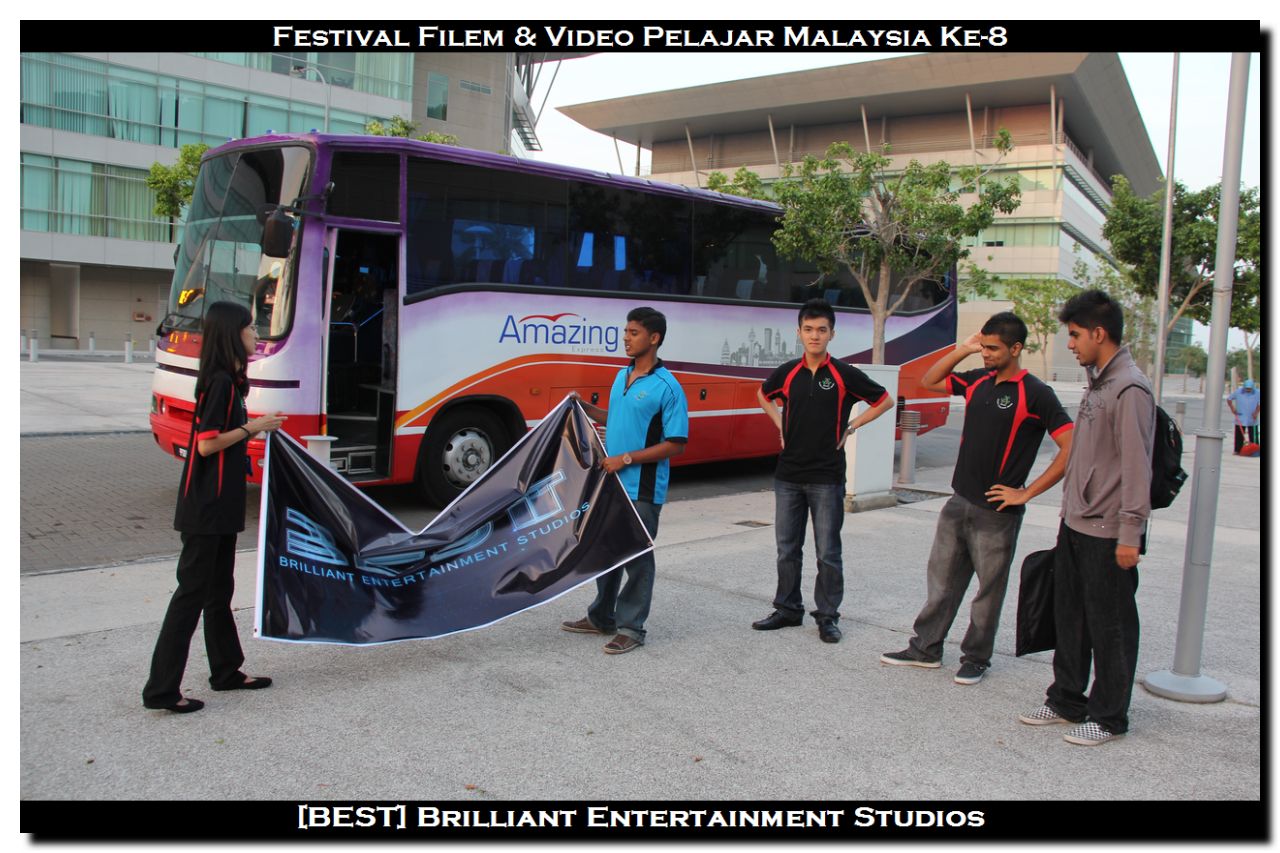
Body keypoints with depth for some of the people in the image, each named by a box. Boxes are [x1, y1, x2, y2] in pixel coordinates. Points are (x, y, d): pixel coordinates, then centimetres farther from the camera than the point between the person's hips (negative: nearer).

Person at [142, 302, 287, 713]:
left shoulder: (227, 380, 12)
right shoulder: (220, 382, -17)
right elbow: (207, 444, -21)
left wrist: (254, 428, 6)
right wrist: (251, 428, -12)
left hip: (220, 505, 10)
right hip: (206, 507, -10)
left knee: (219, 590, 17)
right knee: (192, 592, -5)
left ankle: (226, 671, 28)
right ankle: (160, 689, 2)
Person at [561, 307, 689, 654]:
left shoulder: (667, 387, -15)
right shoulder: (622, 376, 10)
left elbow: (676, 445, -16)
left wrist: (626, 459, -20)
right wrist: (587, 409, 7)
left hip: (642, 490, -8)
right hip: (612, 482, 8)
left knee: (637, 557, 2)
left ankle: (631, 629, 13)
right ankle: (601, 617, 33)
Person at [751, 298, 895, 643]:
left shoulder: (844, 374, -7)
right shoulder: (787, 372, 3)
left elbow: (885, 401, 4)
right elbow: (763, 395, 24)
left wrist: (850, 427, -2)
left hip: (826, 478, -3)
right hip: (788, 475, 4)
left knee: (827, 552, 3)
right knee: (787, 548, 12)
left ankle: (827, 615, 16)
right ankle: (788, 609, 25)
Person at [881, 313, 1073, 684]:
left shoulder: (1034, 393, -12)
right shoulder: (978, 381, 7)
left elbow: (1071, 448, -16)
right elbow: (929, 381, 19)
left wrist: (1027, 492, -14)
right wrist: (962, 349, 5)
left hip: (997, 512, -6)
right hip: (959, 502, 6)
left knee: (989, 589, 8)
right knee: (941, 579, 13)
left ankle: (976, 658, 22)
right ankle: (925, 648, 25)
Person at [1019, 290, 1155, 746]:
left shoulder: (1129, 388, -17)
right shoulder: (1097, 382, 13)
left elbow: (1136, 466, -20)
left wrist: (1130, 533, -20)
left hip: (1107, 532, -9)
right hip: (1075, 523, 9)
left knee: (1110, 627, 3)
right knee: (1069, 617, 16)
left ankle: (1108, 716, 16)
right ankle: (1067, 700, 29)